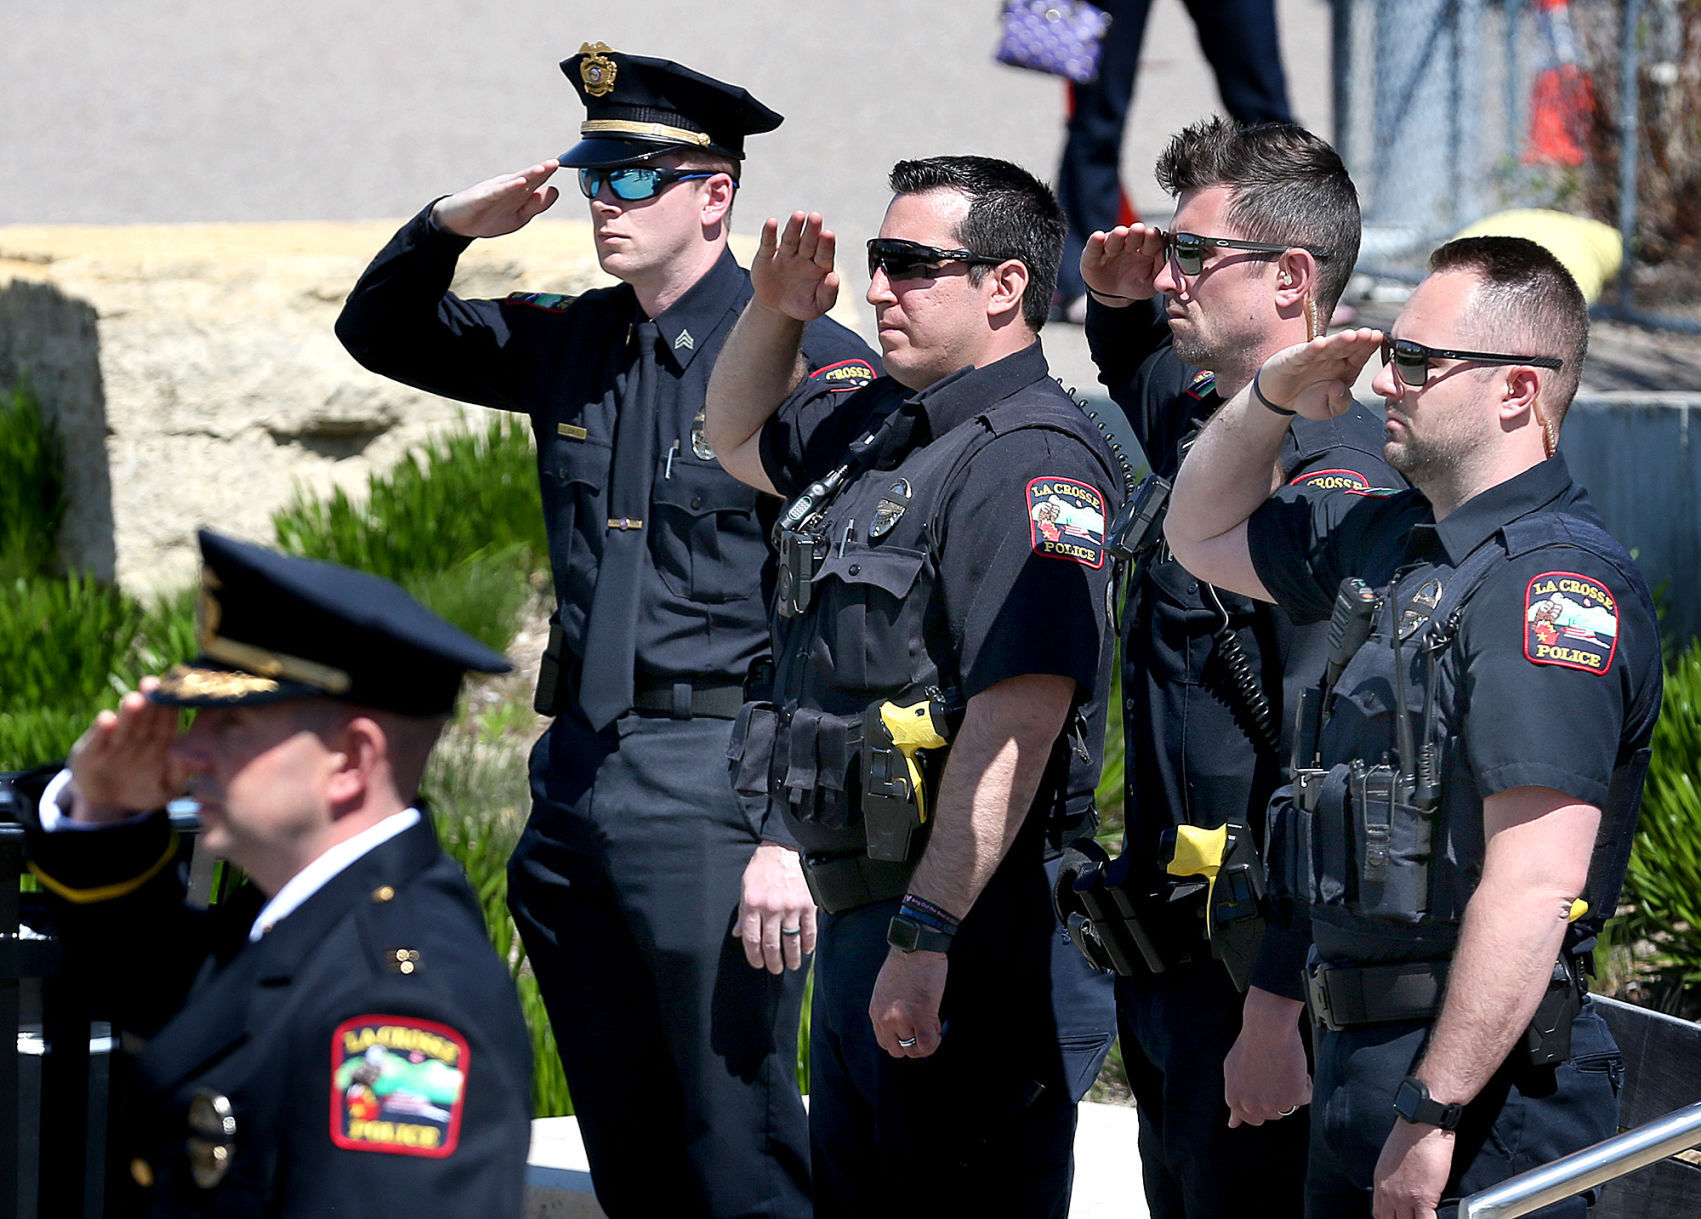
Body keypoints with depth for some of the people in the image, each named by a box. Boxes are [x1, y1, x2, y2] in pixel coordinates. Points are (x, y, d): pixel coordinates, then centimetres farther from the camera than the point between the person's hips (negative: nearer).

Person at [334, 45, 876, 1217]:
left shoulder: (810, 365, -9)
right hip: (578, 772, 7)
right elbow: (382, 333, 25)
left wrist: (788, 834, -20)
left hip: (717, 785, -7)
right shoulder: (575, 347, 12)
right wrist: (445, 230, 3)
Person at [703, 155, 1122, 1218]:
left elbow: (1015, 722, -25)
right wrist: (776, 313, 18)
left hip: (967, 930, -10)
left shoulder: (1031, 462, -17)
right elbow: (740, 441, 38)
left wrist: (924, 934, -29)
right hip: (859, 912, 10)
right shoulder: (878, 430, 14)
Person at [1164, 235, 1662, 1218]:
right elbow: (1204, 533, 31)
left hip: (1480, 1071, -10)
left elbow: (1535, 885, -26)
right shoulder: (1396, 540, 13)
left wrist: (1433, 1117, -28)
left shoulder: (1556, 582, -19)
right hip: (1366, 1052, 10)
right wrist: (1271, 398, 11)